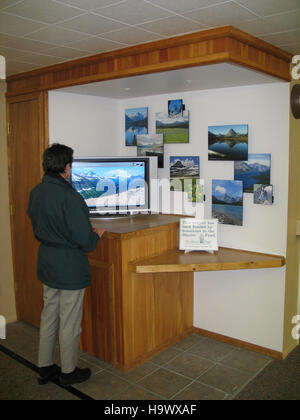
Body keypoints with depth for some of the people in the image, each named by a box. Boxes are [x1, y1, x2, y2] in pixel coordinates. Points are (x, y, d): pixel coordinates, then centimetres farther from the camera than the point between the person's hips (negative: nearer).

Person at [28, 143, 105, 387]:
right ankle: (69, 372, 26)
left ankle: (45, 368, 34)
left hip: (46, 264, 8)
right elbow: (85, 242, -22)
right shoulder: (69, 197, -24)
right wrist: (97, 236, -1)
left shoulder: (36, 193, 2)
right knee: (70, 322, 8)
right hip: (70, 268, -8)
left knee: (49, 317, 20)